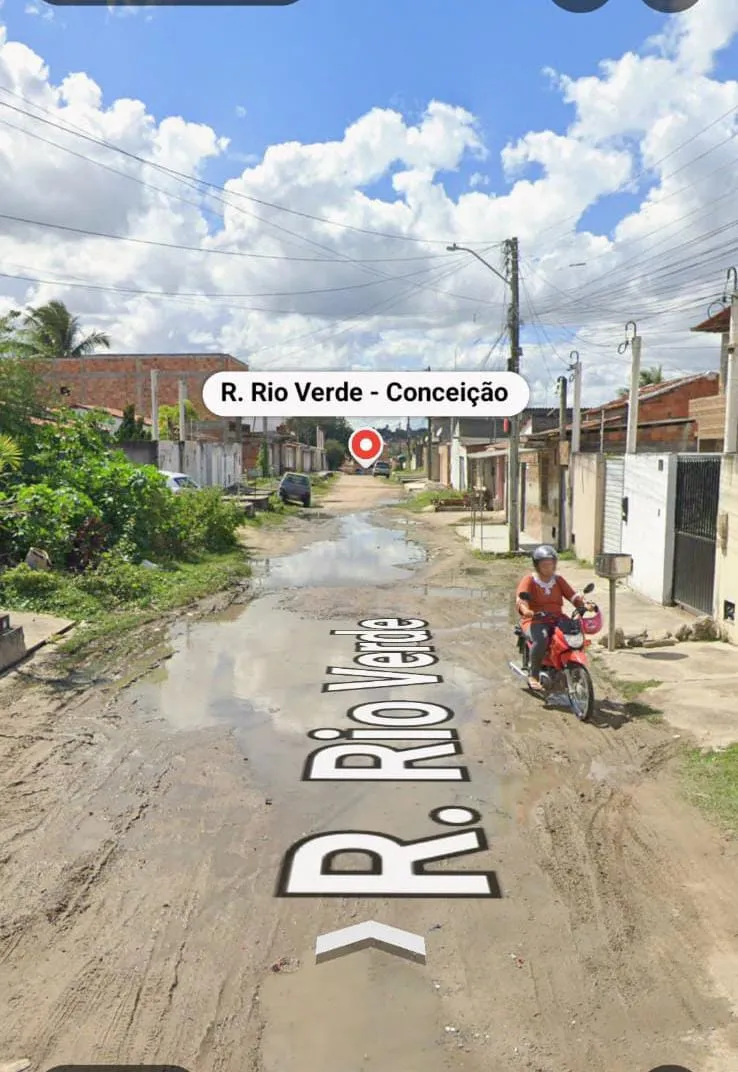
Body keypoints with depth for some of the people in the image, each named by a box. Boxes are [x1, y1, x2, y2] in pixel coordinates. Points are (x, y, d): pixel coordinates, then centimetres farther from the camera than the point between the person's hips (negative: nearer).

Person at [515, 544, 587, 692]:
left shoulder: (558, 580, 16)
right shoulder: (529, 580, 1)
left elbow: (571, 594, 5)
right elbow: (521, 598, -16)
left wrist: (584, 604, -16)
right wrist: (526, 610, -38)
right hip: (535, 621, -5)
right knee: (541, 639, -36)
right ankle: (533, 675, -18)